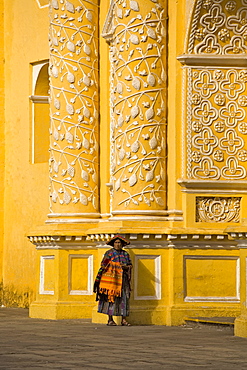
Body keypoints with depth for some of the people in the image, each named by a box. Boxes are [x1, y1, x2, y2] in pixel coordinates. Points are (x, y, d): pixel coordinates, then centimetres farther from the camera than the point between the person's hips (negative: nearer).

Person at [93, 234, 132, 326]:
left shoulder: (125, 254, 14)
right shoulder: (109, 253, 3)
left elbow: (130, 265, 14)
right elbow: (103, 265, -1)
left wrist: (126, 267, -9)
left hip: (123, 280, 4)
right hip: (111, 279, -4)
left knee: (124, 298, -2)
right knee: (111, 298, -5)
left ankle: (124, 320, -1)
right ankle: (110, 319, 1)